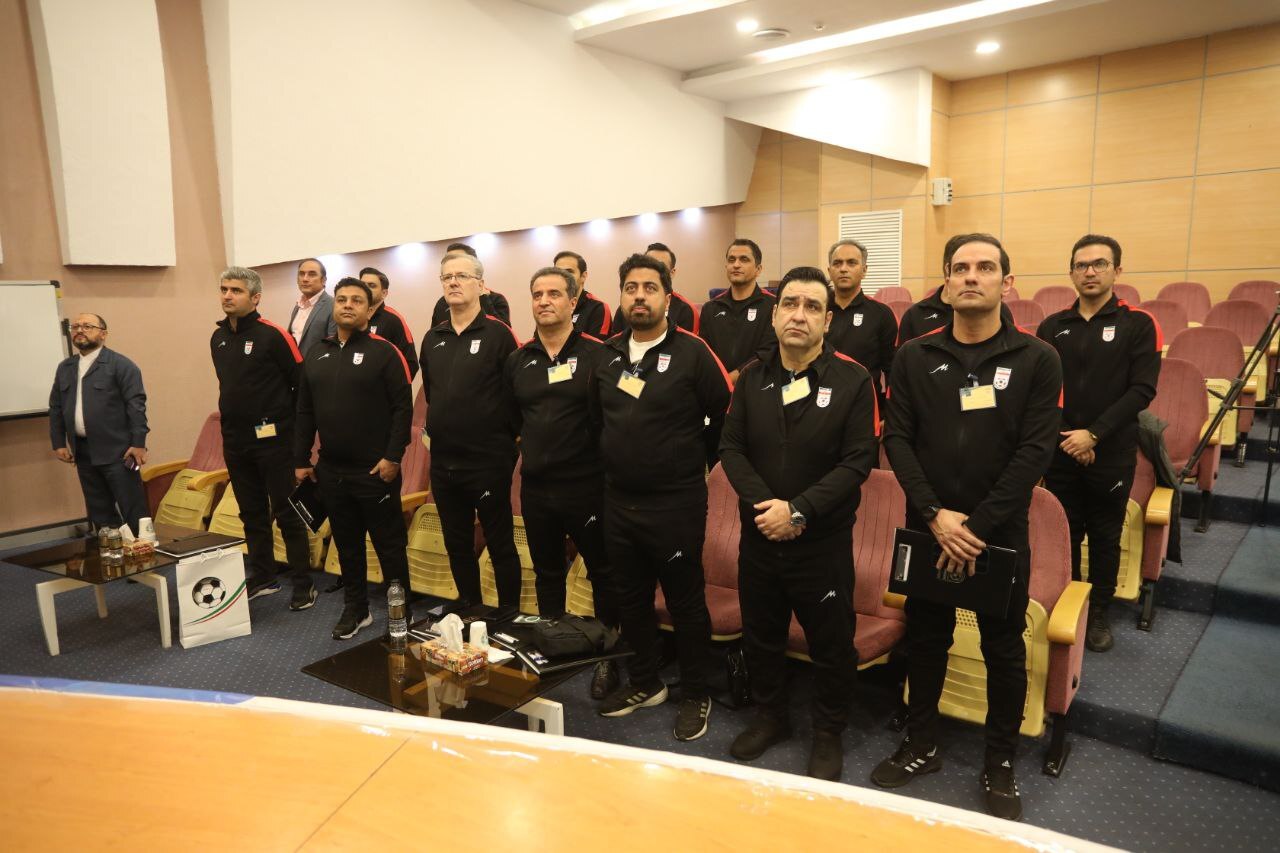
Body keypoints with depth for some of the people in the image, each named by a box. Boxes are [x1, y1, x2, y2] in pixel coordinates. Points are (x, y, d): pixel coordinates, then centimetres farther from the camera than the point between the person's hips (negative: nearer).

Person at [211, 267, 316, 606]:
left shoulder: (273, 335, -12)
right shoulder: (217, 338, 9)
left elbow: (303, 382, -10)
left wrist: (287, 421, -4)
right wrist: (233, 418, 16)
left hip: (272, 438, -7)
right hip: (234, 440, 7)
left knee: (287, 513, -1)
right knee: (251, 513, 15)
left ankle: (303, 584, 8)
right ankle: (262, 577, 28)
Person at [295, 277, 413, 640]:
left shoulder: (383, 352, -7)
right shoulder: (316, 354, 11)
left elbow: (402, 408, -12)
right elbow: (305, 413, 14)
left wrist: (393, 457, -16)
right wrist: (301, 460, 10)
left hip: (375, 471, -5)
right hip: (331, 471, 6)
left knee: (389, 545, 4)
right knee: (346, 544, 16)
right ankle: (355, 609, 30)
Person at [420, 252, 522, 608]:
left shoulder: (498, 333, -8)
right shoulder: (432, 338, 10)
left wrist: (505, 441, -5)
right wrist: (440, 431, 12)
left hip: (488, 462, -6)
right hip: (443, 462, 6)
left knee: (501, 546, 5)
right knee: (457, 546, 16)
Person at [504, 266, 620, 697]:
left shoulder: (596, 354, -8)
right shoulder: (517, 360, 7)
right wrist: (528, 449, 12)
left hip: (586, 485, -5)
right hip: (535, 487, 5)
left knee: (602, 572, 8)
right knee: (546, 574, 18)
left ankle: (608, 656, 24)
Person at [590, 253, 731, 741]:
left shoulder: (692, 352, -10)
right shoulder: (607, 354, 7)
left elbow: (724, 417, -5)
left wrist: (690, 459, 2)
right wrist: (617, 458, 13)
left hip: (676, 503, -5)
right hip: (618, 500, 6)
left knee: (686, 603, 7)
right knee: (631, 599, 17)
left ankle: (696, 696, 25)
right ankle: (645, 684, 37)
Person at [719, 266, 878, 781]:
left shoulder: (853, 380, -9)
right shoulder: (752, 377, 2)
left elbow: (858, 461, -14)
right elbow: (731, 448, 0)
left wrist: (799, 510, -21)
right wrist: (765, 503, -15)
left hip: (824, 540, -3)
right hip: (759, 535, 4)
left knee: (830, 644, 11)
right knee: (760, 636, 18)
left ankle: (828, 734, 33)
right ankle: (770, 717, 41)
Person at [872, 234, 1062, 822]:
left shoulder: (1037, 359, -5)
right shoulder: (914, 356, 1)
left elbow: (1035, 450, -10)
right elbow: (897, 438, -4)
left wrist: (977, 525, -16)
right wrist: (935, 514, -15)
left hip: (1002, 532, -1)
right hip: (927, 528, 2)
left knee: (1004, 649, 11)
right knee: (925, 639, 14)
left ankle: (1000, 763, 31)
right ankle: (921, 745, 33)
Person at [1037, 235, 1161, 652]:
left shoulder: (1138, 325, -2)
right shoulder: (1052, 327, 4)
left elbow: (1142, 390, -9)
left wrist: (1094, 434, -16)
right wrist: (1066, 436, -11)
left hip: (1113, 454, -1)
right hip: (1060, 452, 2)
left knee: (1105, 539, 10)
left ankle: (1099, 615, 26)